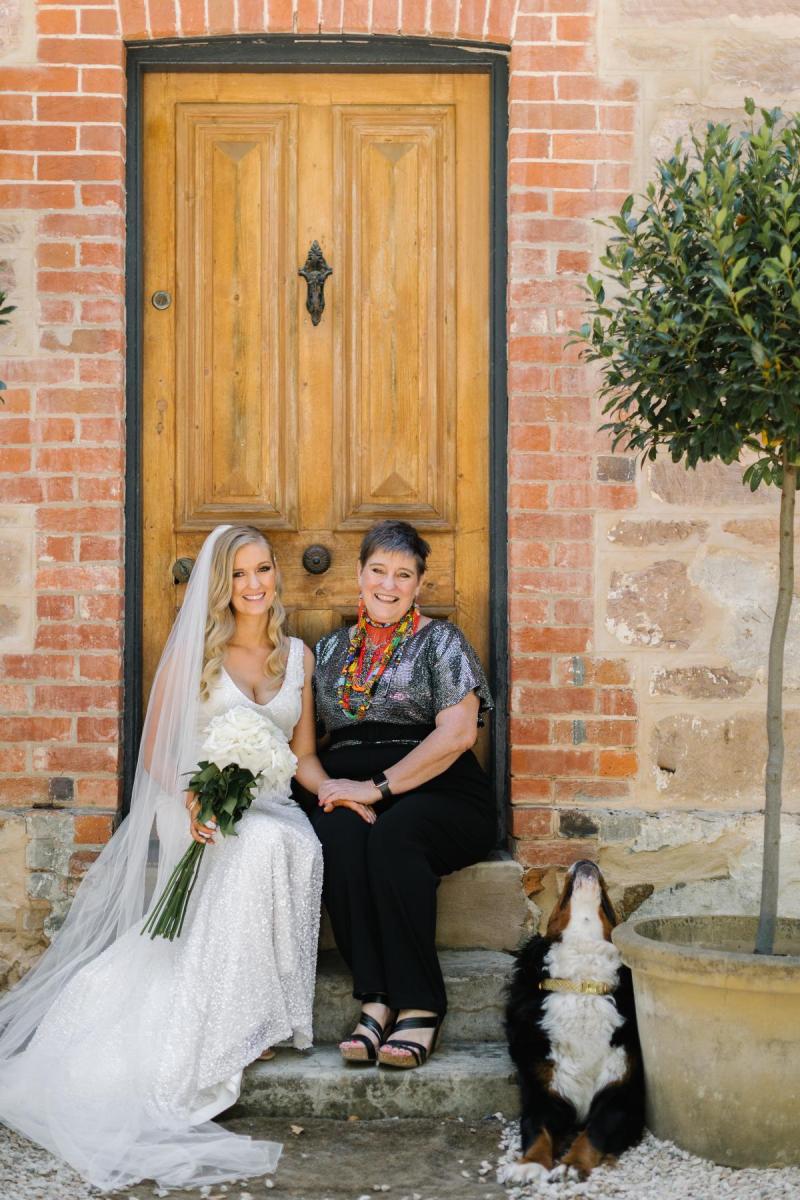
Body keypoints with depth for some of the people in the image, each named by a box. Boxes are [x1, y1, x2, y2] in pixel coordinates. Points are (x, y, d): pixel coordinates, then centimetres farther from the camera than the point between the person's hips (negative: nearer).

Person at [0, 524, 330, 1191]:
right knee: (260, 844, -37)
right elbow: (155, 753, 4)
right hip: (201, 812, -3)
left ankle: (255, 1014, -29)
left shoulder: (298, 656, 15)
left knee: (298, 844, -34)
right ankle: (240, 1018, -33)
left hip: (272, 807, 3)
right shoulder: (192, 652, 4)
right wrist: (191, 798, -16)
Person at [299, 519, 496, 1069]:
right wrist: (327, 786, -7)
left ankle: (419, 1005, -32)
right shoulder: (330, 651, 20)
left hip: (437, 797, -3)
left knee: (393, 834, -37)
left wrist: (376, 787, -15)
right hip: (352, 796, 3)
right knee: (334, 833, -32)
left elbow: (457, 734, -9)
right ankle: (376, 999, -32)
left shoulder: (441, 641, 6)